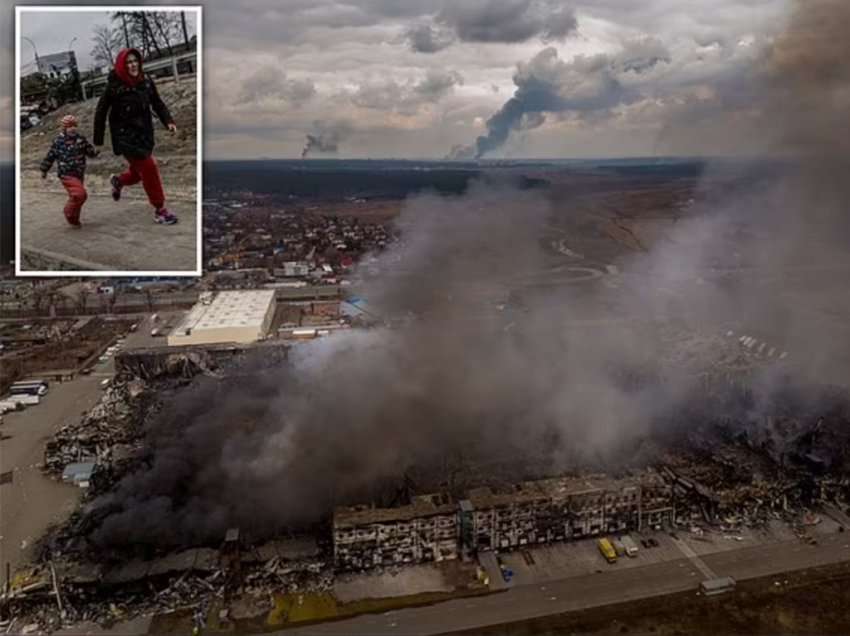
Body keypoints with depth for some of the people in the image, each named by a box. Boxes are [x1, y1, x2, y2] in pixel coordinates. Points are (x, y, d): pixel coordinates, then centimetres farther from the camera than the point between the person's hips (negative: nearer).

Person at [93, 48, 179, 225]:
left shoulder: (146, 82, -1)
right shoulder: (114, 86, -12)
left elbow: (157, 104, 7)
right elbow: (101, 112, -5)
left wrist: (168, 121, -12)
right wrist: (98, 140, -2)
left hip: (144, 134, 5)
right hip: (125, 136, -5)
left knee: (139, 171, 17)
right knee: (149, 168, -10)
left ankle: (118, 180, 50)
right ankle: (159, 209, 1)